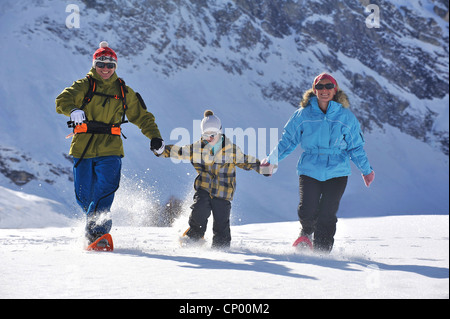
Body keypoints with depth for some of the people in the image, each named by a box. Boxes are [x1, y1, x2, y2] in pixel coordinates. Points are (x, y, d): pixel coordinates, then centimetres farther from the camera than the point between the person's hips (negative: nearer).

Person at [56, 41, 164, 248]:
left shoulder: (124, 92, 14)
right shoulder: (84, 85, 6)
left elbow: (141, 116, 19)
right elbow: (62, 100, -11)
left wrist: (154, 136, 2)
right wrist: (73, 110, -35)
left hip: (110, 149, 0)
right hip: (83, 148, 0)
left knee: (105, 189, -20)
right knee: (84, 196, 1)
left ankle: (96, 230, -25)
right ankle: (94, 220, 28)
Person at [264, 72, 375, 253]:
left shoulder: (345, 116, 4)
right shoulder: (303, 114, 4)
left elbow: (355, 146, 12)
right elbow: (288, 140, 12)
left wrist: (366, 169, 10)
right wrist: (271, 160, 10)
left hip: (337, 172, 0)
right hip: (310, 171, 0)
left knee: (327, 216, -6)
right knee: (307, 212, -13)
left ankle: (321, 251, 9)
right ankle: (307, 233, 21)